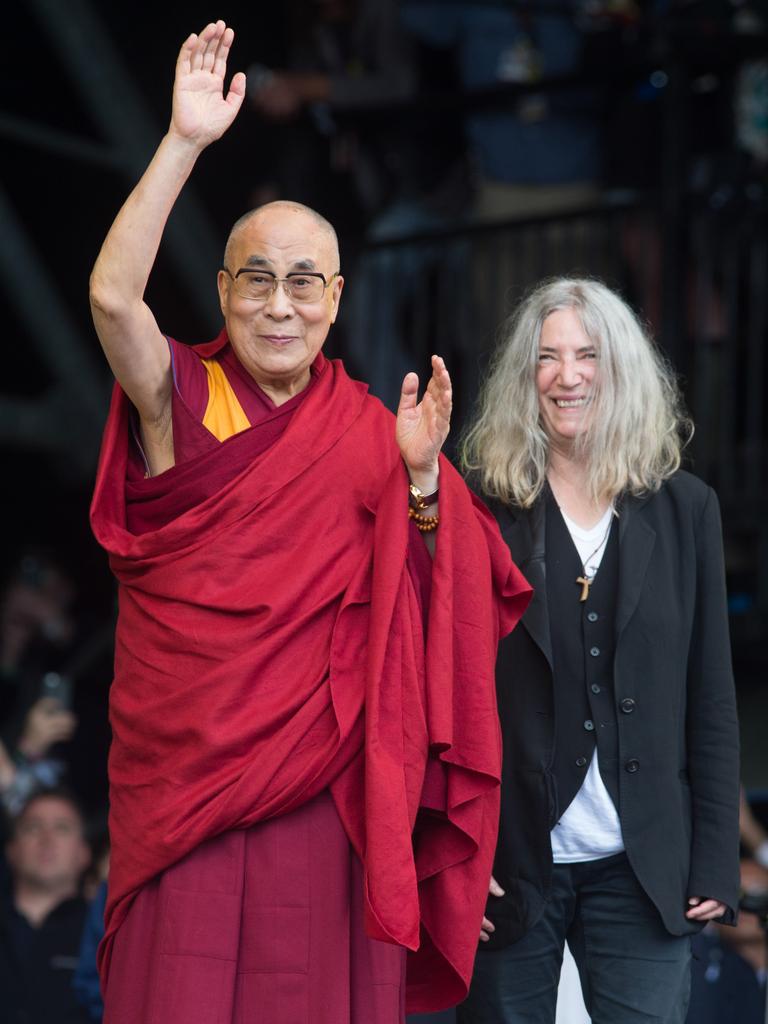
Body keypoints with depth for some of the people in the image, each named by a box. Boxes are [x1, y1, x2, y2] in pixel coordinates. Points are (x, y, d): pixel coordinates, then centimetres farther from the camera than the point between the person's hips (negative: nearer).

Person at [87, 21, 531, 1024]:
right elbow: (112, 295, -20)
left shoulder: (369, 428, 8)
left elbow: (438, 600, 4)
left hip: (326, 784, 2)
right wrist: (186, 143, -25)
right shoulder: (182, 401, 0)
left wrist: (422, 477, -13)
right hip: (187, 779, -2)